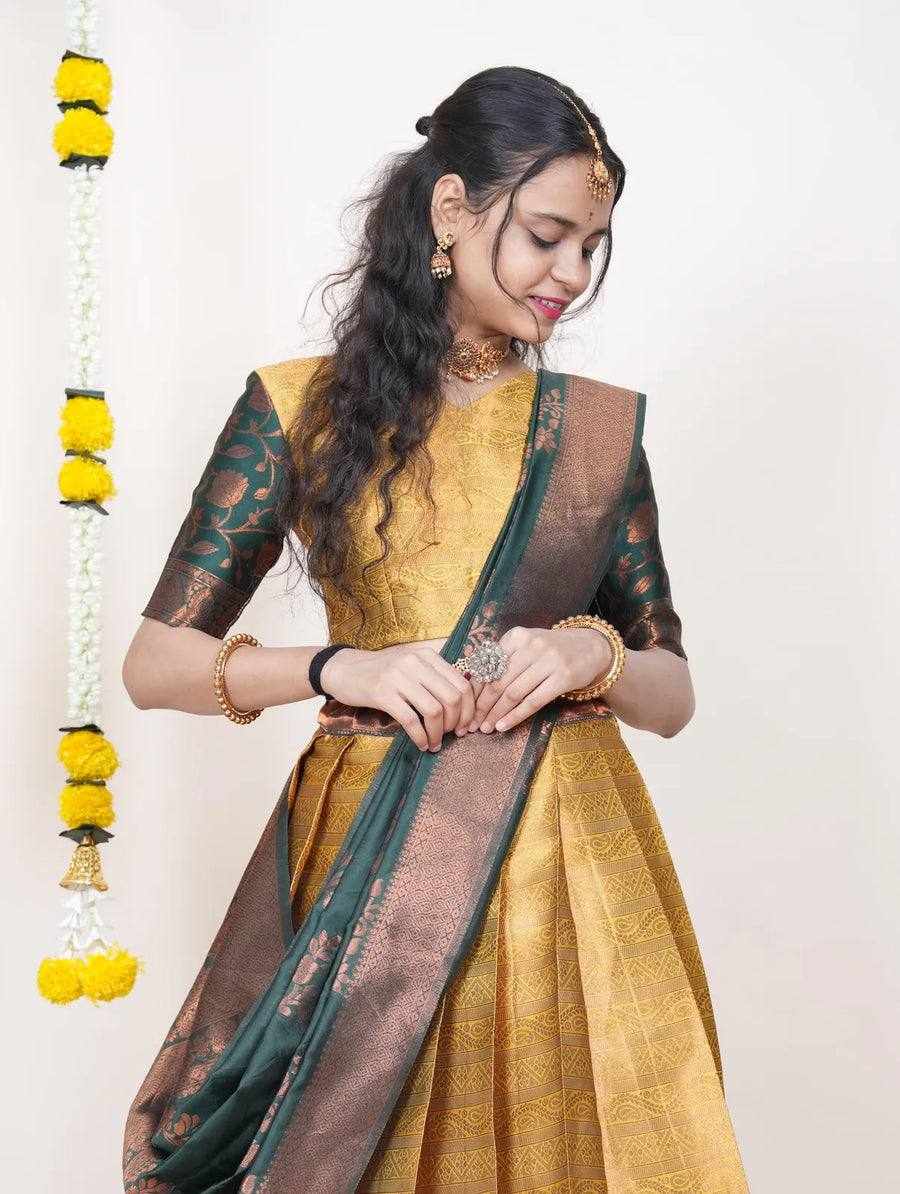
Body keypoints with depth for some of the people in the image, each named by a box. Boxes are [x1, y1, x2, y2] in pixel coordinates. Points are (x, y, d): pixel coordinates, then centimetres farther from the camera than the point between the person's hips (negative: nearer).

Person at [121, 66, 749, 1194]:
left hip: (569, 863, 2)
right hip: (373, 860, -2)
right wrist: (339, 668, -16)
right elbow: (153, 661, -1)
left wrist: (593, 653, -12)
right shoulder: (303, 407, 0)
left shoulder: (599, 424, 7)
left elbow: (674, 694, 10)